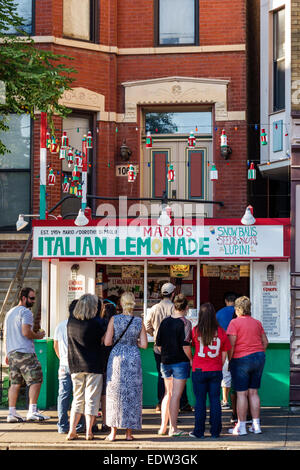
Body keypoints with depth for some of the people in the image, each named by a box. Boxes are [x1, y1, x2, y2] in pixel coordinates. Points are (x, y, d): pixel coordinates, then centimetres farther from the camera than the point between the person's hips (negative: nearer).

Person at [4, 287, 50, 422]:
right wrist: (38, 336, -2)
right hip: (25, 352, -9)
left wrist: (8, 353, 28)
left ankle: (12, 413, 5)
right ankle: (32, 411, -13)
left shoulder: (10, 313, 22)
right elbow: (26, 332, -19)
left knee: (15, 383, 9)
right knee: (36, 380, -7)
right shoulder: (26, 312, -7)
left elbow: (6, 334, 25)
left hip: (12, 352, 9)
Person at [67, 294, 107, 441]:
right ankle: (88, 432, 3)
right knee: (92, 399, 4)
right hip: (94, 366, -4)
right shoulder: (97, 322, -13)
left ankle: (72, 431, 8)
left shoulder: (71, 321, 0)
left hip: (75, 366, 4)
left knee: (77, 399, 14)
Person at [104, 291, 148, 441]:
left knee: (115, 393, 6)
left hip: (117, 357, -1)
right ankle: (129, 432, 10)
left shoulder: (114, 319, -6)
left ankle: (113, 432, 7)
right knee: (132, 394, 8)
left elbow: (107, 342, -8)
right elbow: (144, 344, -2)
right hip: (134, 358, 1)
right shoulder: (139, 321, -1)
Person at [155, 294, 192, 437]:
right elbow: (185, 345, -17)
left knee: (168, 394, 17)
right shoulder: (185, 323, -11)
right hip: (180, 362, -6)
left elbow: (158, 343, 9)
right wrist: (191, 359, -4)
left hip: (165, 361, 6)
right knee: (176, 395, -3)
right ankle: (173, 428, -2)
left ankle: (163, 426, 17)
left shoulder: (165, 322, 6)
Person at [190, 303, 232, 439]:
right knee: (215, 401, 7)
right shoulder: (221, 332, -2)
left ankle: (199, 431, 8)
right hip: (215, 371, 2)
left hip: (199, 370, -1)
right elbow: (224, 355, 3)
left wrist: (191, 361, 15)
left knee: (200, 401, 5)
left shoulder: (195, 331, -8)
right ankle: (215, 431, 10)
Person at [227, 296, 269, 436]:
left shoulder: (235, 322, -9)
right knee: (253, 392, 11)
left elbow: (231, 344, -14)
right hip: (259, 358, 6)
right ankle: (256, 425, 11)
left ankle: (241, 427, 1)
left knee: (241, 394, -1)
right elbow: (265, 342, 12)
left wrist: (229, 361, -5)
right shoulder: (257, 323, 9)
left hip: (241, 360, -6)